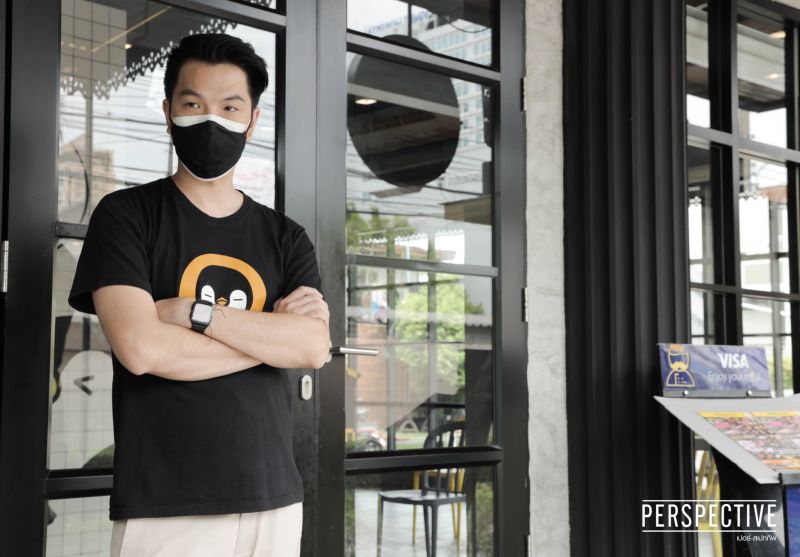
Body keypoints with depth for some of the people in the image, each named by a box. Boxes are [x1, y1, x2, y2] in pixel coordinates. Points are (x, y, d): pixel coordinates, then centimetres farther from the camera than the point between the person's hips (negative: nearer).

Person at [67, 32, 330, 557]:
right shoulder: (126, 215, -1)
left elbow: (313, 347, -7)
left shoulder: (287, 237, 9)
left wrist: (195, 312, -15)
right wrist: (272, 336, -7)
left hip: (274, 499, 4)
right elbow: (141, 348, -15)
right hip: (164, 508, -3)